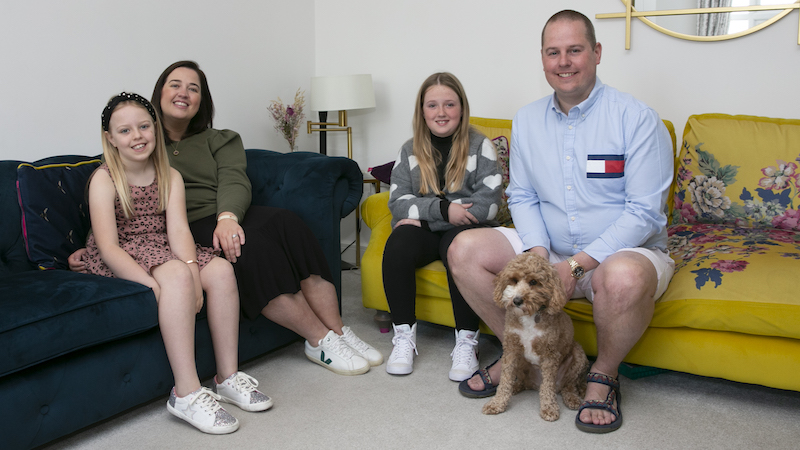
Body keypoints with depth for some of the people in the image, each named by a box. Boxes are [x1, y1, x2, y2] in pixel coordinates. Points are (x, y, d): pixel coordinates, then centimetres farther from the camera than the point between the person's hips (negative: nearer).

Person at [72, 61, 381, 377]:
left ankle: (338, 331, -27)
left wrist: (228, 218, -24)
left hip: (229, 217, 3)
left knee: (287, 224, -29)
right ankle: (320, 341, -27)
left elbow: (234, 181, 0)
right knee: (252, 245, -33)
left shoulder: (220, 140, 21)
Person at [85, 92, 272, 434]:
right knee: (176, 274, -35)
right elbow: (108, 247, -19)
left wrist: (192, 268, -30)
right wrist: (156, 283, -33)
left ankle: (228, 377, -12)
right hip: (120, 260, -5)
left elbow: (178, 230, -9)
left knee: (221, 269, -21)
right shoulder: (104, 179, -10)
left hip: (162, 250, 6)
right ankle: (186, 393, -35)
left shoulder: (170, 177, 5)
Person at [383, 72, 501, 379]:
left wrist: (421, 213, -10)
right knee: (396, 246, -29)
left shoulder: (480, 146, 1)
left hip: (465, 230, -2)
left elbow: (488, 204, -9)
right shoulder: (410, 150, 11)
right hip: (422, 231, 3)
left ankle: (466, 342, -26)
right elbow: (398, 202, 2)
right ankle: (404, 336, -19)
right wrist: (443, 209, -17)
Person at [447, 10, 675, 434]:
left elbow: (643, 211, -16)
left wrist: (577, 263, -23)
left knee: (623, 277, -40)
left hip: (625, 250, -4)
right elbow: (522, 197, 7)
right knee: (465, 249, -12)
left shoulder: (637, 119, -12)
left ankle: (604, 375, -8)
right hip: (548, 251, 5)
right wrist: (538, 254, -13)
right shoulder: (527, 120, 5)